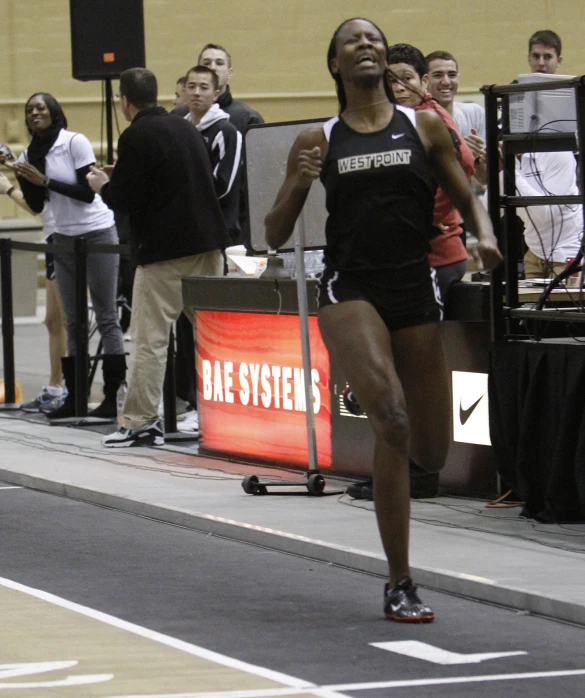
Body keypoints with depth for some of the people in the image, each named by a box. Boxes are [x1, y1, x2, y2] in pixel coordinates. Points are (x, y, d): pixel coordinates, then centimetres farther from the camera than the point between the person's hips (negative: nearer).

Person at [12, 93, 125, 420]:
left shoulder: (76, 143, -12)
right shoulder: (30, 155, 5)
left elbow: (88, 193, -17)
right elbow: (37, 207, 8)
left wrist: (45, 180, -19)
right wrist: (23, 180, -8)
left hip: (97, 233, -6)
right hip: (64, 237, 6)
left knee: (107, 318, -4)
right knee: (72, 321, 6)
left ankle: (112, 398, -5)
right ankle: (73, 396, 7)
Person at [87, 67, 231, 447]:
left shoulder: (136, 137, -10)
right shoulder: (187, 129, 13)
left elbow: (126, 199, -14)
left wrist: (103, 185, 8)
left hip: (164, 250, -7)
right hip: (208, 243, 7)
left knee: (150, 338, -3)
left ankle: (140, 423, -3)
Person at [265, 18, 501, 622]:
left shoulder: (424, 128, 10)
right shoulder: (318, 141, 8)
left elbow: (466, 199, 14)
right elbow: (275, 236, 10)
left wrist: (484, 234, -7)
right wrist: (298, 183, -8)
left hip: (414, 290, 2)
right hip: (349, 290, -2)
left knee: (431, 454, 3)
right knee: (390, 414, -28)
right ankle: (400, 584, -20)